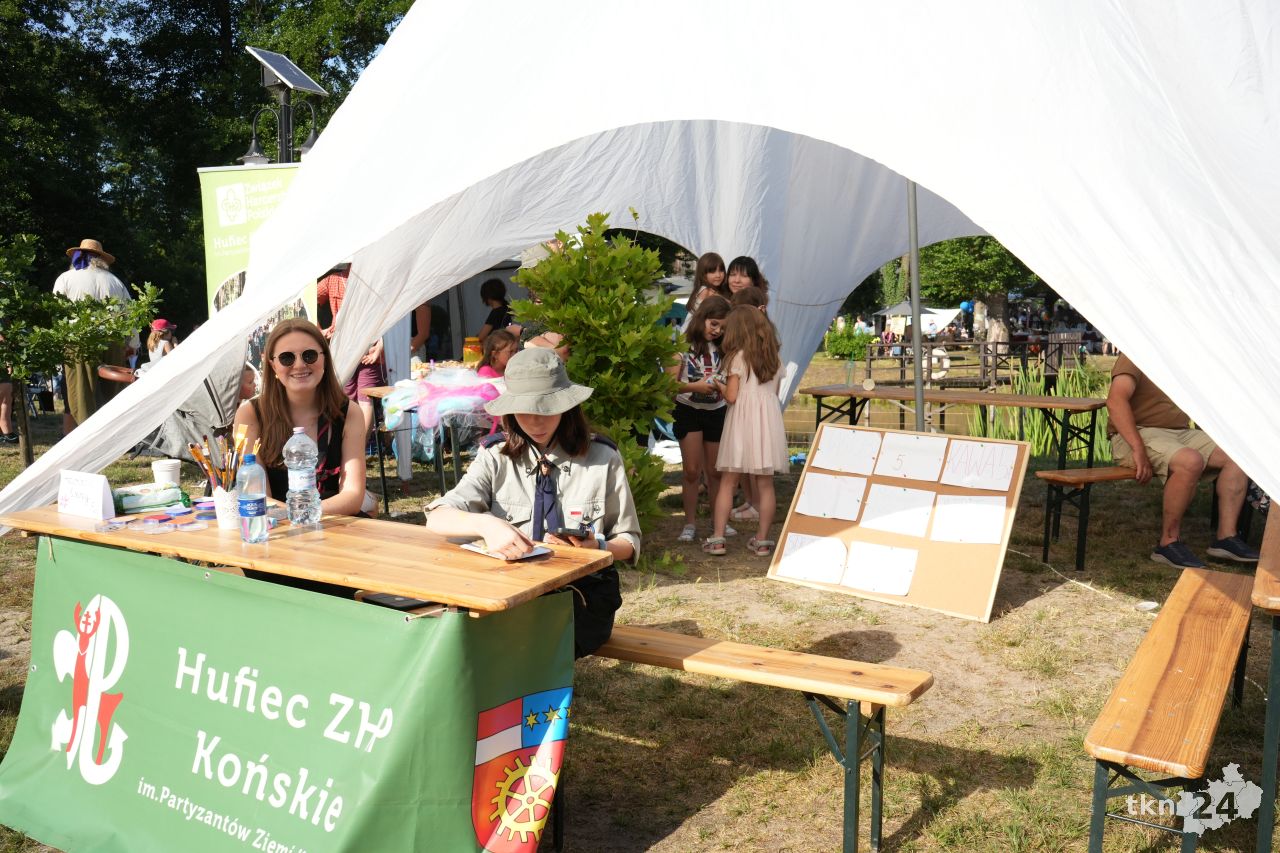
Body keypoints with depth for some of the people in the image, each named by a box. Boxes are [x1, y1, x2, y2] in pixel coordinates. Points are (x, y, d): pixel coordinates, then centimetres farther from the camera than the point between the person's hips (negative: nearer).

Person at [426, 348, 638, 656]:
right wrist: (485, 524, -33)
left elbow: (629, 542, 10)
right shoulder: (496, 457, 4)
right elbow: (437, 518, -11)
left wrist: (596, 547, -14)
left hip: (583, 589, -1)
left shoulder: (602, 459, 2)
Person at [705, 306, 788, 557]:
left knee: (727, 482, 3)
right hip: (769, 419, 4)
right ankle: (762, 540, 9)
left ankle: (717, 538, 2)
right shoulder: (774, 358, 11)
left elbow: (732, 396, -10)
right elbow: (774, 392, 14)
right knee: (765, 484, 6)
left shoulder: (738, 357, -6)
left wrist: (720, 385, 9)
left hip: (743, 421, -4)